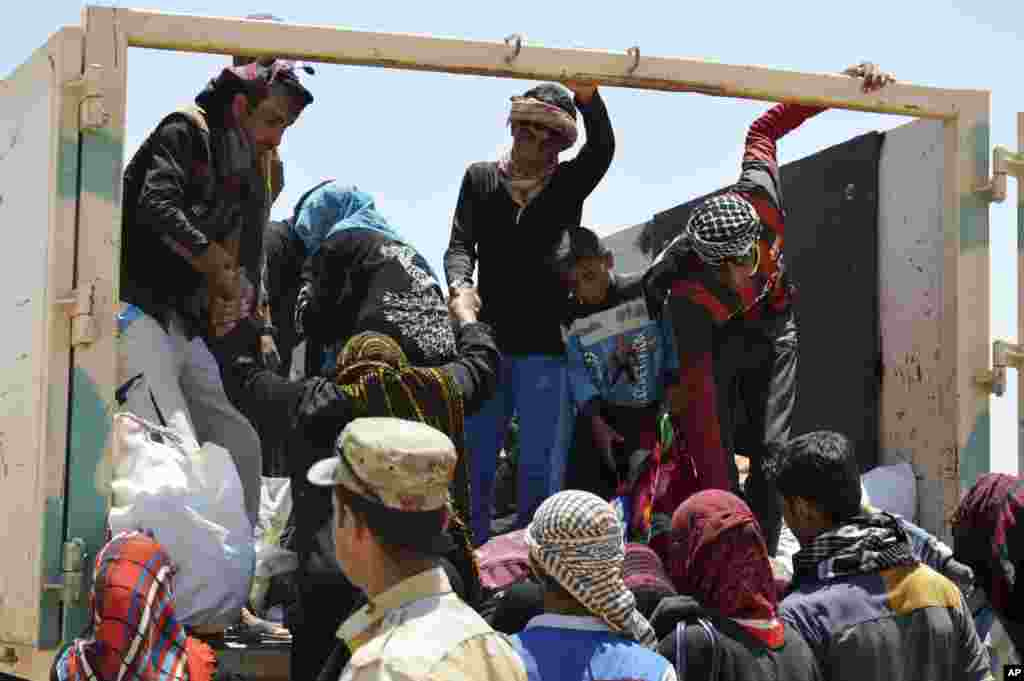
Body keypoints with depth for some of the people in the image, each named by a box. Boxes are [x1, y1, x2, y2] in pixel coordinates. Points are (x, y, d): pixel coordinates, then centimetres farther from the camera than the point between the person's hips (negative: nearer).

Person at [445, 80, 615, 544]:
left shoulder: (569, 184, 5)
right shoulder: (481, 179, 9)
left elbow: (602, 148, -15)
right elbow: (459, 245, 0)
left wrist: (584, 90, -33)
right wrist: (459, 285, -24)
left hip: (547, 347, -1)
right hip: (487, 341, 1)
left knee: (539, 469, -2)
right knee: (474, 464, 2)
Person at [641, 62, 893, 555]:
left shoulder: (760, 196, -34)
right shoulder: (690, 298, -41)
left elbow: (763, 130, -11)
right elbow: (699, 403, -40)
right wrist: (718, 498, -43)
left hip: (770, 326, 3)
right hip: (710, 341, -3)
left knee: (769, 449, -3)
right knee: (715, 448, -13)